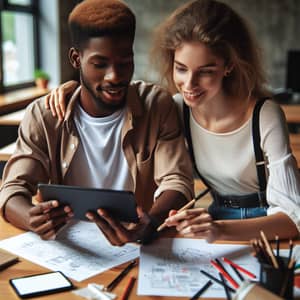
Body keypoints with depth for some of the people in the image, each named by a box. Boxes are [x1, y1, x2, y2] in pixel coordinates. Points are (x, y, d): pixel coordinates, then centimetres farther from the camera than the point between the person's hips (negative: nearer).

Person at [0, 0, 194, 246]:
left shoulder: (158, 106, -4)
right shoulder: (43, 116, -3)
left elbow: (177, 182, -11)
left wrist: (150, 224, -33)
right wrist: (35, 220, -31)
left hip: (140, 245, -2)